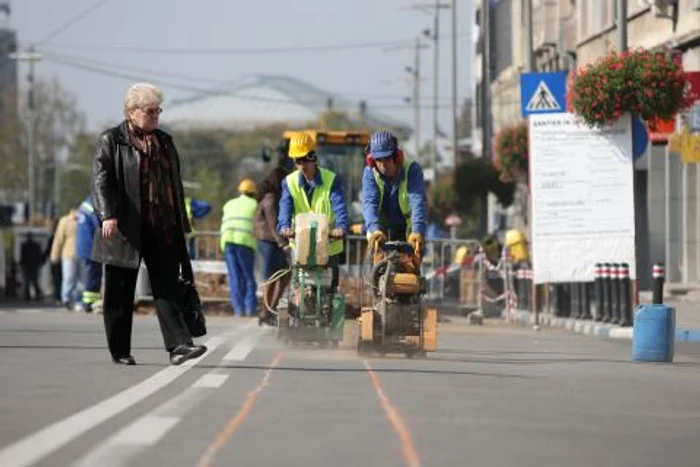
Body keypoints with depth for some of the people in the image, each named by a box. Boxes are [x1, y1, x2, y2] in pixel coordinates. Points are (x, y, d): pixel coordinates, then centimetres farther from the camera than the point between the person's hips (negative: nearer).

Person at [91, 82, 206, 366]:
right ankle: (119, 351, 11)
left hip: (162, 231, 4)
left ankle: (178, 346, -14)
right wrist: (107, 215, -22)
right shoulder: (111, 141, 1)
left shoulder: (165, 142, 17)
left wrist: (181, 224, 17)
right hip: (125, 230, -4)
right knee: (120, 294, 3)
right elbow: (101, 179, -8)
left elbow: (175, 185, 21)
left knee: (168, 289, -6)